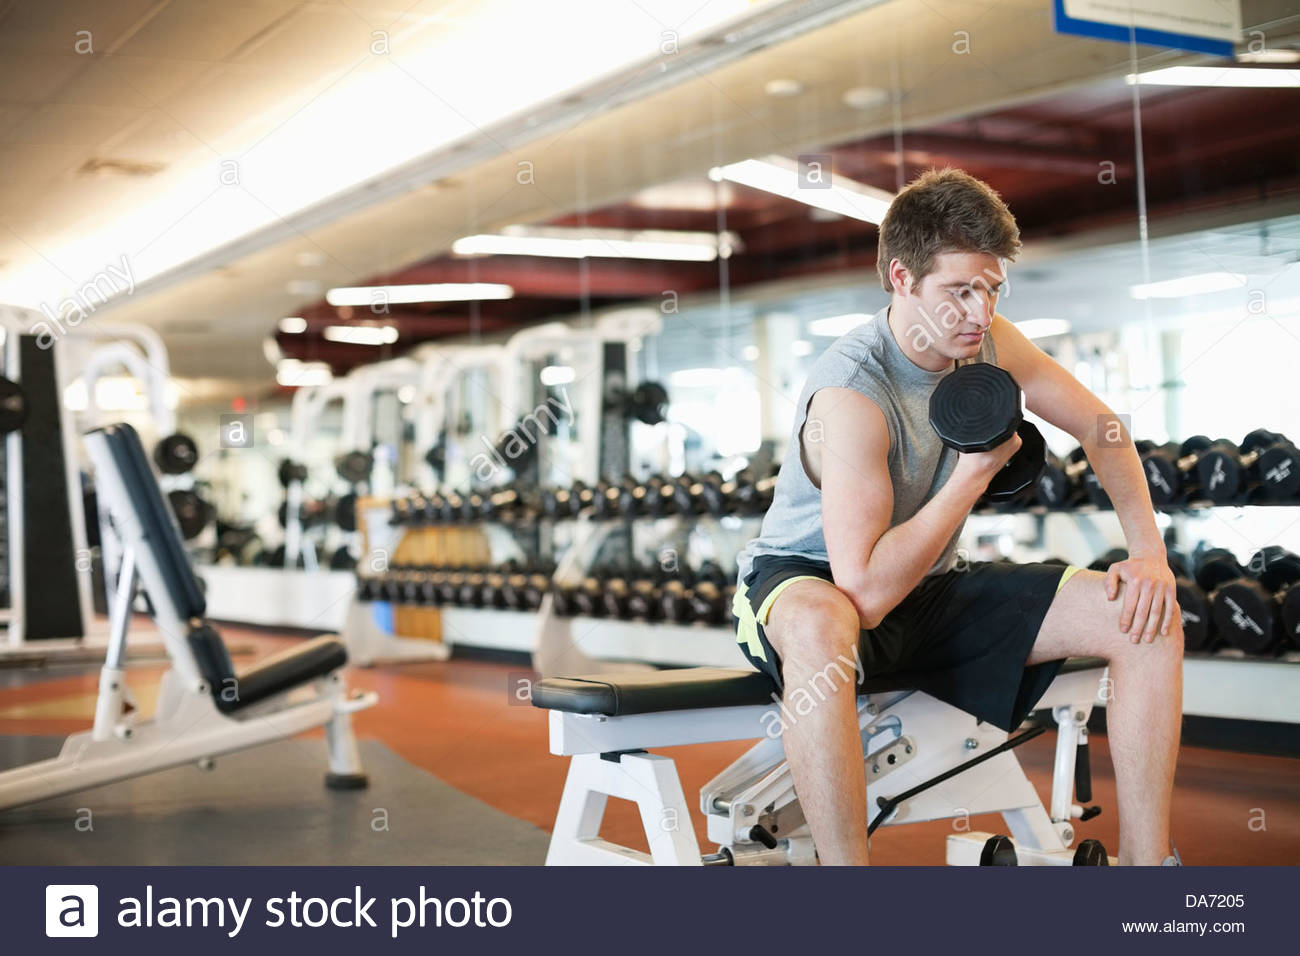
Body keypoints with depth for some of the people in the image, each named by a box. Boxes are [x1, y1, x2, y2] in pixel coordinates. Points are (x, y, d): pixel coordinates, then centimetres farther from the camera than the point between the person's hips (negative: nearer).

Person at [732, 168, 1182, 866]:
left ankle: (1146, 859, -1)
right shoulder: (851, 390, -28)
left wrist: (1149, 551, -4)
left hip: (927, 590, 7)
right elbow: (866, 590, -35)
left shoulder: (987, 342, -6)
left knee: (1148, 617, -7)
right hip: (804, 583, -7)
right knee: (821, 630, -46)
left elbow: (1101, 428, 8)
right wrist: (977, 471, -29)